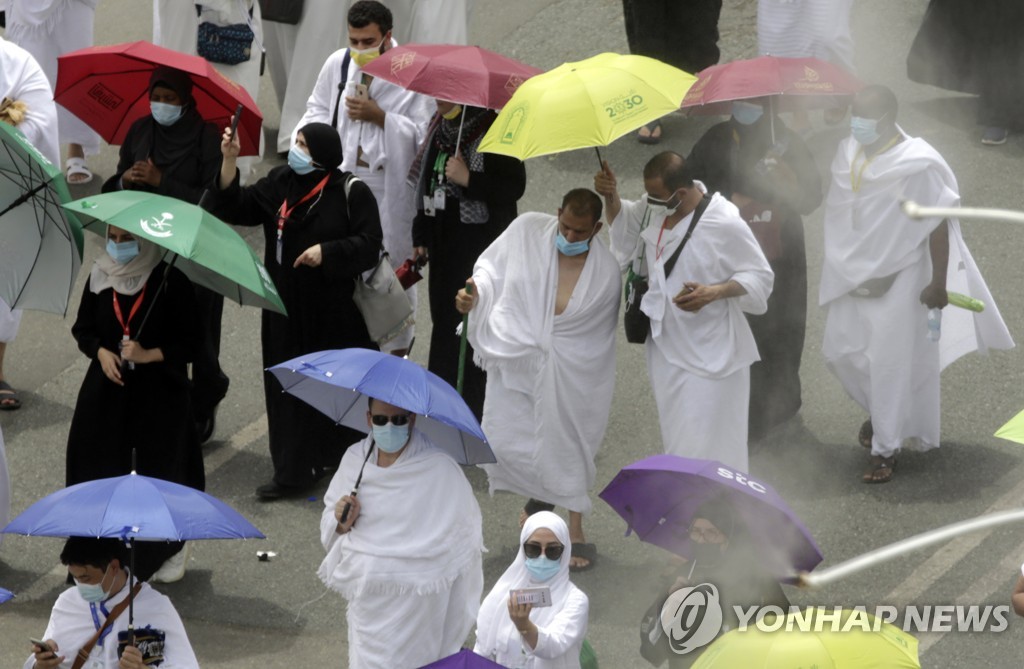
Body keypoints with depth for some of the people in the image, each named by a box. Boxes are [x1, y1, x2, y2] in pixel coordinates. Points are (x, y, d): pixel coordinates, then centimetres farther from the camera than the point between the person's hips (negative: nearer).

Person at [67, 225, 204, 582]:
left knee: (162, 471, 1)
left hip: (160, 394, -3)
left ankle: (170, 551, 18)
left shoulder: (171, 281, -10)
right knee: (102, 469, 1)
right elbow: (82, 329, 11)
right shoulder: (100, 278, 2)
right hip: (107, 390, 3)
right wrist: (101, 352, -9)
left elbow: (189, 344, -8)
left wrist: (148, 355, -20)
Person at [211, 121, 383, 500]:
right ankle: (294, 472, 14)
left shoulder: (351, 193, -9)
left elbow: (369, 243, -11)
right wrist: (229, 161, -7)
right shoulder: (280, 183, 5)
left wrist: (326, 251, -23)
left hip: (332, 312, -5)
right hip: (286, 309, 5)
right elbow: (236, 209, 3)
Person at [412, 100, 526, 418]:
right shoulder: (440, 125, 8)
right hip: (444, 244, 8)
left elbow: (515, 186, -16)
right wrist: (421, 236, 18)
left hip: (481, 245, -8)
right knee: (444, 318, 13)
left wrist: (469, 179, -26)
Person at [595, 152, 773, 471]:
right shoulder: (657, 206, -5)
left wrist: (713, 293, -29)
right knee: (677, 436, 20)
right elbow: (625, 223, 16)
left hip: (709, 356, -7)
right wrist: (611, 196, -5)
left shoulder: (725, 224, -23)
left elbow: (760, 276, -14)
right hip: (666, 343, 7)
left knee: (708, 443, -4)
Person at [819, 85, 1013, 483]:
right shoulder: (848, 153, -2)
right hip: (853, 275, 7)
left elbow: (939, 226, -17)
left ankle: (885, 449, 11)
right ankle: (879, 410, 41)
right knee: (840, 352, 14)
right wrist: (838, 266, 16)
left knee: (891, 364, -1)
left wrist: (938, 283, -15)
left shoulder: (917, 165, -22)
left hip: (897, 280, -7)